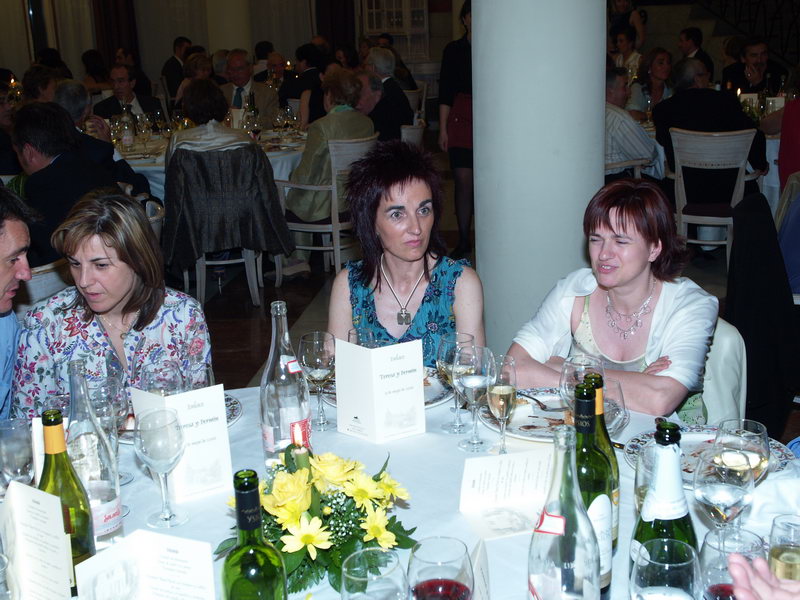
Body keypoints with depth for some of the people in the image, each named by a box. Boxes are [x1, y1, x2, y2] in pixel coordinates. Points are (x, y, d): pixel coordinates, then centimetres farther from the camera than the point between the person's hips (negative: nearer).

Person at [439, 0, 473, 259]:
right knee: (463, 180, -3)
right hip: (461, 118, 0)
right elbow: (445, 91, 7)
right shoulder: (453, 50, 7)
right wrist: (443, 128, 1)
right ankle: (463, 240, 6)